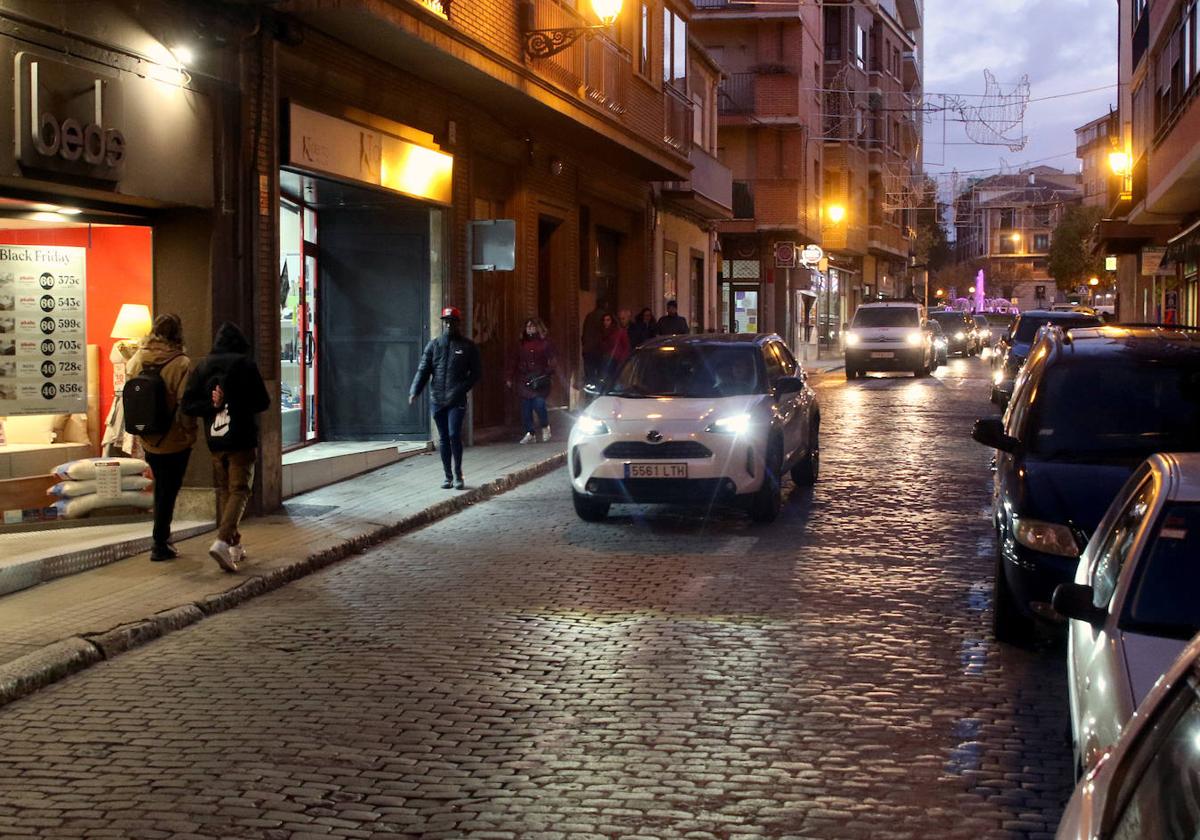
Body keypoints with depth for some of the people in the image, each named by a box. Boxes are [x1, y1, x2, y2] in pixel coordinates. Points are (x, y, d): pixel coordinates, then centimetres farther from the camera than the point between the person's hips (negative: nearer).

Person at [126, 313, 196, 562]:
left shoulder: (137, 359, -2)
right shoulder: (181, 363, -18)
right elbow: (185, 403, -21)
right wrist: (189, 430, -7)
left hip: (148, 439, 5)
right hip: (175, 440, -5)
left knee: (160, 486, 22)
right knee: (169, 489, 5)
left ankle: (162, 538, 31)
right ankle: (160, 544, 7)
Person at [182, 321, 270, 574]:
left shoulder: (202, 367, 5)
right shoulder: (245, 364, -7)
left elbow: (188, 404, -1)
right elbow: (263, 402, -2)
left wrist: (212, 406, -4)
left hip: (215, 441, 4)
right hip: (242, 440, -4)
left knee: (223, 491, 16)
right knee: (239, 490, -3)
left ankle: (234, 546, 19)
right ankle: (223, 541, -22)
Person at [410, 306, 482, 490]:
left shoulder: (468, 347, 3)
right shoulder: (433, 345, 10)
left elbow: (476, 373, 3)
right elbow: (423, 370, 5)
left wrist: (462, 389, -12)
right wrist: (414, 391, -9)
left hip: (457, 401, -3)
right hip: (437, 399, 3)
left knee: (454, 435, -13)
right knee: (443, 438, 8)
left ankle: (458, 475, 0)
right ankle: (448, 476, 16)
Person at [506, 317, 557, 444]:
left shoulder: (546, 343, 4)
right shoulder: (521, 344, 12)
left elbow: (553, 361, 2)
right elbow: (513, 361, 12)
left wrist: (548, 374, -12)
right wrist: (509, 378, 5)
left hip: (540, 380, -3)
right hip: (524, 380, 3)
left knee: (539, 403, -17)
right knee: (526, 408, 0)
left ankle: (545, 427, 9)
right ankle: (530, 433, 10)